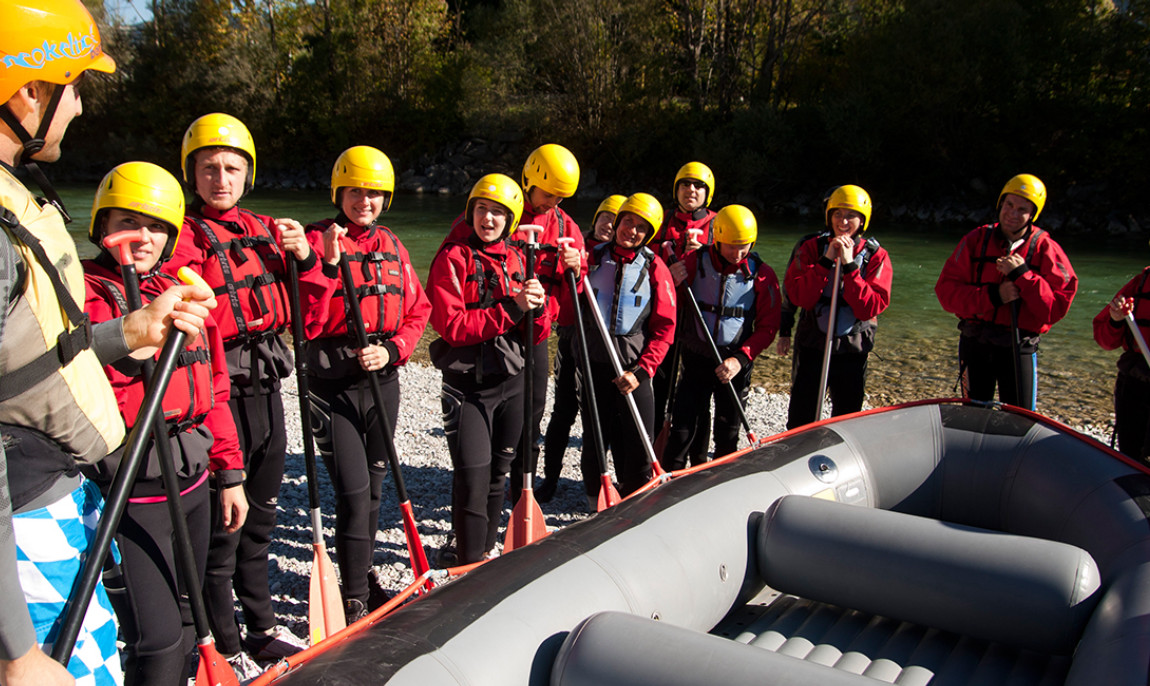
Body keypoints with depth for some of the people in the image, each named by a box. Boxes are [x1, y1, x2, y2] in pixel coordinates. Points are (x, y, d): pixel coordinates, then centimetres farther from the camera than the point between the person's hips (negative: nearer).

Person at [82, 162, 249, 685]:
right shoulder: (82, 294, -7)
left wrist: (229, 471, 16)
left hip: (190, 485, 7)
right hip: (128, 493, -7)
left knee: (185, 626, 19)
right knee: (157, 640, -7)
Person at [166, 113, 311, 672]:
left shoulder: (264, 229, 13)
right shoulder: (184, 235, -6)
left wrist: (303, 257, -6)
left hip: (265, 381, 7)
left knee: (260, 511, 18)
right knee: (221, 519, 0)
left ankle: (262, 627, 34)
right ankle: (226, 647, 17)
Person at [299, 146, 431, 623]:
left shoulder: (391, 246, 9)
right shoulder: (318, 241, -7)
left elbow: (417, 310, 10)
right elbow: (307, 324, -15)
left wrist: (393, 349, -7)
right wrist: (328, 265, -26)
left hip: (384, 380, 5)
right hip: (334, 383, -5)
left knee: (373, 485, 16)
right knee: (353, 491, -7)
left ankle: (363, 575, 35)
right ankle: (354, 598, 8)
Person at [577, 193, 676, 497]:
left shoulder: (654, 268, -2)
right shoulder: (594, 258, 4)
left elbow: (664, 329, -3)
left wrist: (641, 371, -12)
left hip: (634, 366, -1)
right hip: (595, 362, 2)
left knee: (639, 442, 2)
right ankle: (596, 499, 31)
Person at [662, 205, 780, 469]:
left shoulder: (762, 274, -5)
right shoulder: (695, 261, -4)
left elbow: (767, 326, -2)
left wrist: (741, 359, -14)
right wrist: (673, 281, -19)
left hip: (735, 362, 0)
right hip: (696, 358, 0)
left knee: (728, 433, 11)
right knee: (682, 425, 1)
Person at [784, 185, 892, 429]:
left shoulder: (876, 256, -2)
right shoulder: (812, 247, -1)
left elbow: (872, 306, -15)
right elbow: (799, 296, -13)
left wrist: (849, 265, -20)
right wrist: (826, 261, -20)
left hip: (852, 349, 0)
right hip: (811, 345, 0)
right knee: (800, 420, 5)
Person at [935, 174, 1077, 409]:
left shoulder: (1045, 249, -3)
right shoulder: (976, 240, 0)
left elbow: (1058, 306, -11)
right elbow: (946, 290, -7)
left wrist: (1023, 275, -20)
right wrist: (992, 296, -19)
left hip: (1019, 348, -1)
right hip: (975, 344, 2)